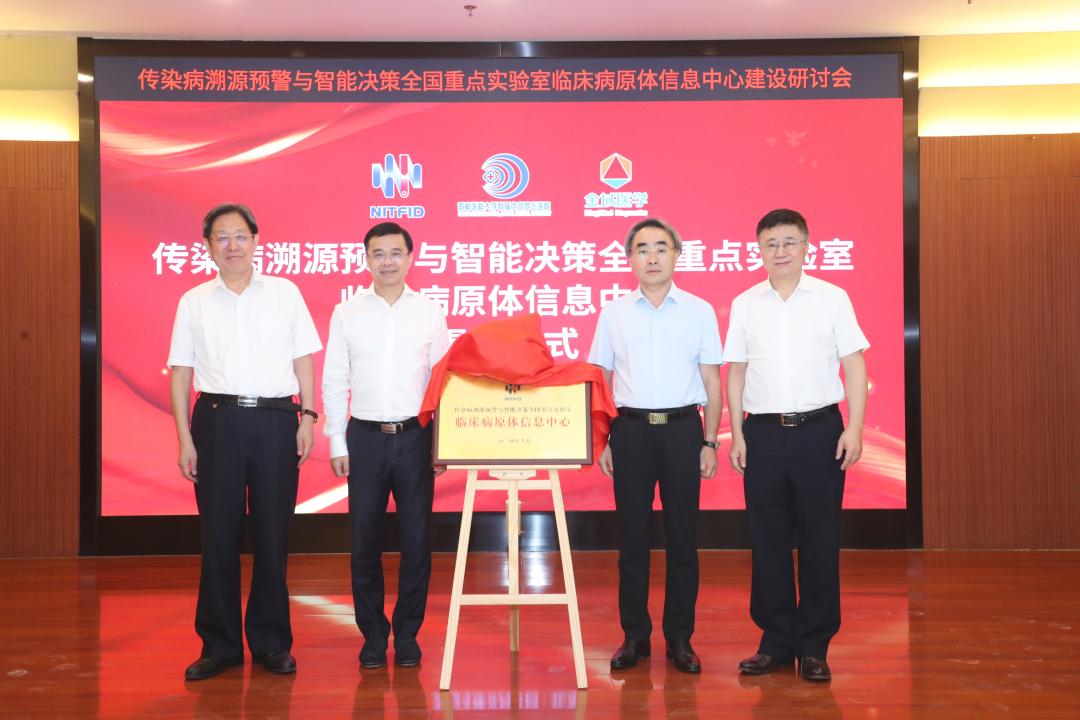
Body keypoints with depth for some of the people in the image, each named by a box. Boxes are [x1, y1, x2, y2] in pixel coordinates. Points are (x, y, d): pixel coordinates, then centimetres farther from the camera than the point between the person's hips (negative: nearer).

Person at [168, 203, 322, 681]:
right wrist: (184, 438, 1)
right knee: (218, 534, 4)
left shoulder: (284, 293, 8)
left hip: (275, 420, 0)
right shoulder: (193, 302, 9)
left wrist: (308, 416, 0)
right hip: (217, 420, 1)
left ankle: (271, 641, 17)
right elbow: (181, 374, 7)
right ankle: (219, 644, 16)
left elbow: (303, 360, 9)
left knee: (272, 534, 4)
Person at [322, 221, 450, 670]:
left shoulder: (430, 312, 3)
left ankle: (407, 636, 19)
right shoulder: (346, 313, 3)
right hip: (365, 436, 0)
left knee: (416, 540, 5)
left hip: (415, 436, 0)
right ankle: (373, 636, 20)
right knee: (365, 540, 6)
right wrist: (337, 443, 1)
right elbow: (334, 381, 5)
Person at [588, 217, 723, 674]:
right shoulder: (614, 313, 7)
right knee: (632, 536, 5)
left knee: (682, 536, 4)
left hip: (683, 430, 0)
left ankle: (680, 637, 16)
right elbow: (600, 380, 9)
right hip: (631, 430, 1)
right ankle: (634, 635, 16)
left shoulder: (699, 311, 4)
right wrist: (602, 440, 3)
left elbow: (712, 382, 6)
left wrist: (710, 442, 0)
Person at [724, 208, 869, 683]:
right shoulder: (745, 304, 8)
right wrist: (737, 434, 4)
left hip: (819, 430, -2)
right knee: (768, 540, 7)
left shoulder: (832, 298, 2)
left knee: (819, 541, 3)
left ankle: (814, 646, 14)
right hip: (764, 433, 2)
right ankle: (776, 641, 19)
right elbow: (736, 372, 10)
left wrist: (854, 429, -7)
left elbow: (854, 364, 1)